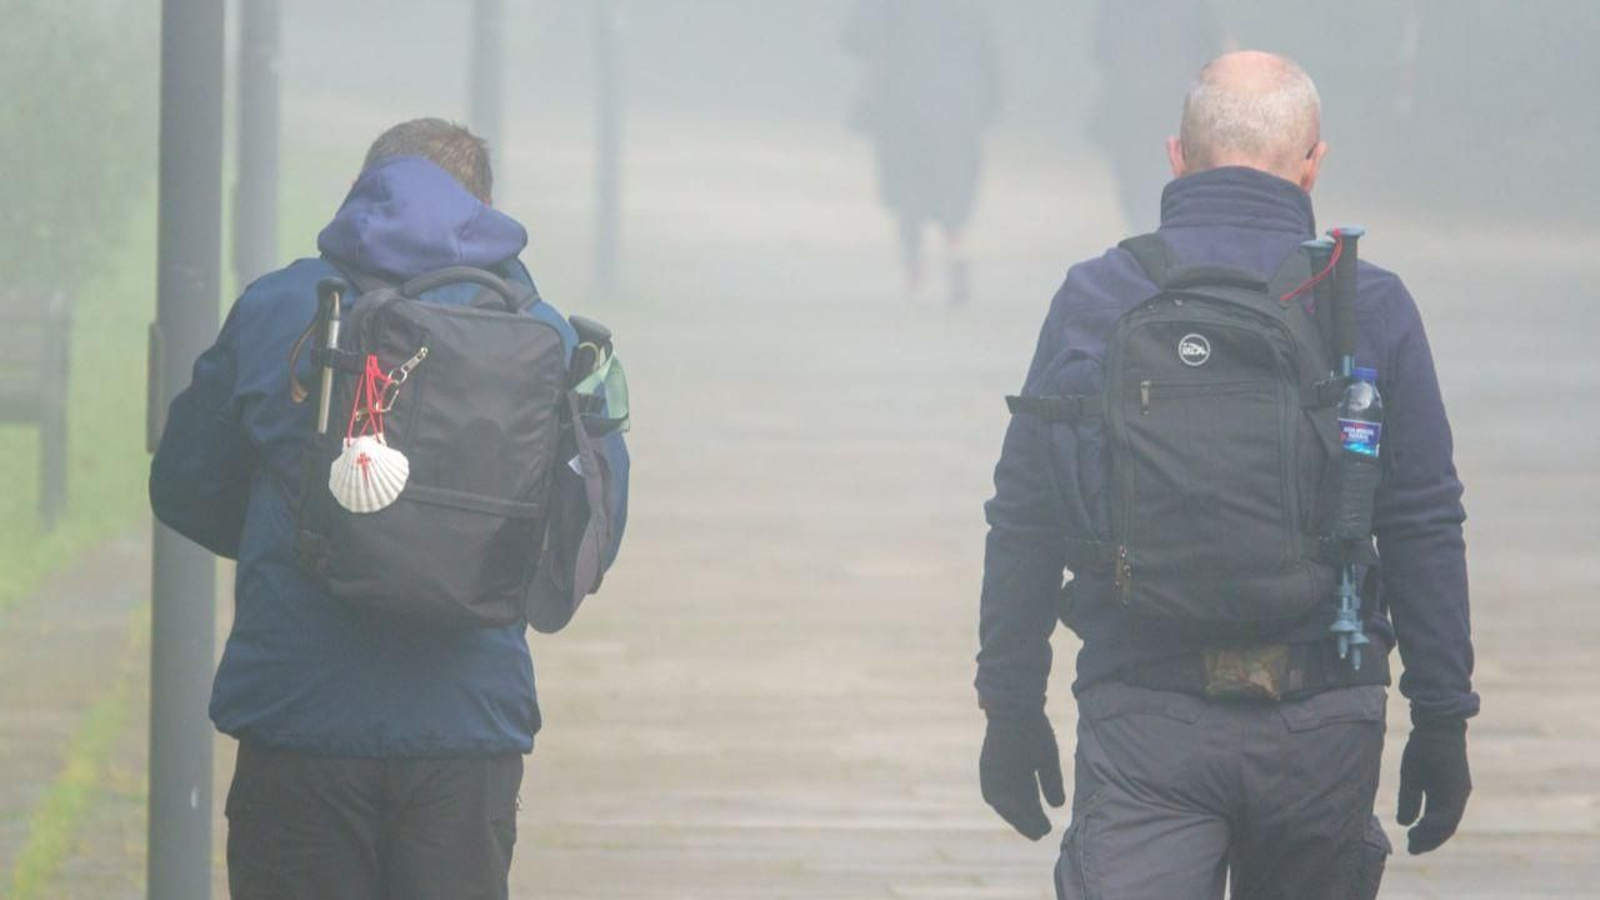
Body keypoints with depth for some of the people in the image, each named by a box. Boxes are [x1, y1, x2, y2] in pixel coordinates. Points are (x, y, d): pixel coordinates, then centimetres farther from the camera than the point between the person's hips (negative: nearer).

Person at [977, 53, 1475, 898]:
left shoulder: (1095, 299, 1)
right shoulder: (1372, 308, 0)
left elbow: (1024, 520, 3)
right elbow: (1425, 530, 2)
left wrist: (1012, 706, 12)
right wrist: (1440, 717, 10)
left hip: (1143, 729, -1)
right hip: (1322, 729, 1)